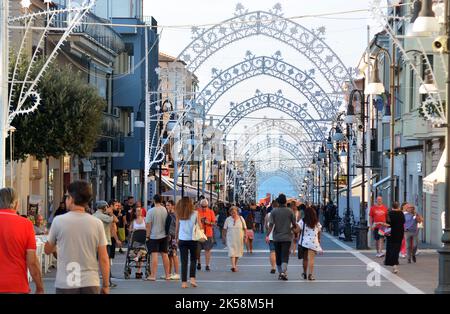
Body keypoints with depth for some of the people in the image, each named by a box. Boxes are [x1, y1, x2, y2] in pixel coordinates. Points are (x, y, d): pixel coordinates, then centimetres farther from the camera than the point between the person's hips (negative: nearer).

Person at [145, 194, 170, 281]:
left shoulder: (151, 211, -12)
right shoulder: (165, 210, 1)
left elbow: (148, 225, -11)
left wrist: (147, 236, -3)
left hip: (154, 236, -5)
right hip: (164, 235, 5)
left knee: (154, 255, -6)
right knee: (164, 254, 10)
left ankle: (153, 275, -8)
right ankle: (167, 275, 14)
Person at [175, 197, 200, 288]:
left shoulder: (179, 215, -1)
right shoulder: (195, 213, -3)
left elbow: (177, 228, 4)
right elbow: (199, 226, -1)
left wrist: (176, 238, 17)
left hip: (182, 240, 1)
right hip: (193, 239, -1)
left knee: (184, 261, 5)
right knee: (193, 260, 14)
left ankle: (184, 282, 2)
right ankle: (192, 278, -1)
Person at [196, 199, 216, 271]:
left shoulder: (211, 212, 3)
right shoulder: (197, 212, 3)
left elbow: (214, 223, 5)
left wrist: (208, 223, -14)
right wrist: (199, 221, -12)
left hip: (208, 233, -1)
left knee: (207, 249, -3)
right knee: (197, 250, 4)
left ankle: (207, 265, 1)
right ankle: (198, 262, 25)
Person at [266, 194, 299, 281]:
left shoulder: (274, 211, -3)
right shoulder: (290, 211, -3)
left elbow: (271, 224, -11)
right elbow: (295, 225, 1)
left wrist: (267, 235, -12)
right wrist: (291, 229, 22)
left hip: (277, 237, 1)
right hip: (287, 237, -1)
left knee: (278, 256, 13)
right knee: (285, 256, -6)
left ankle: (280, 273, 21)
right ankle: (283, 272, -24)